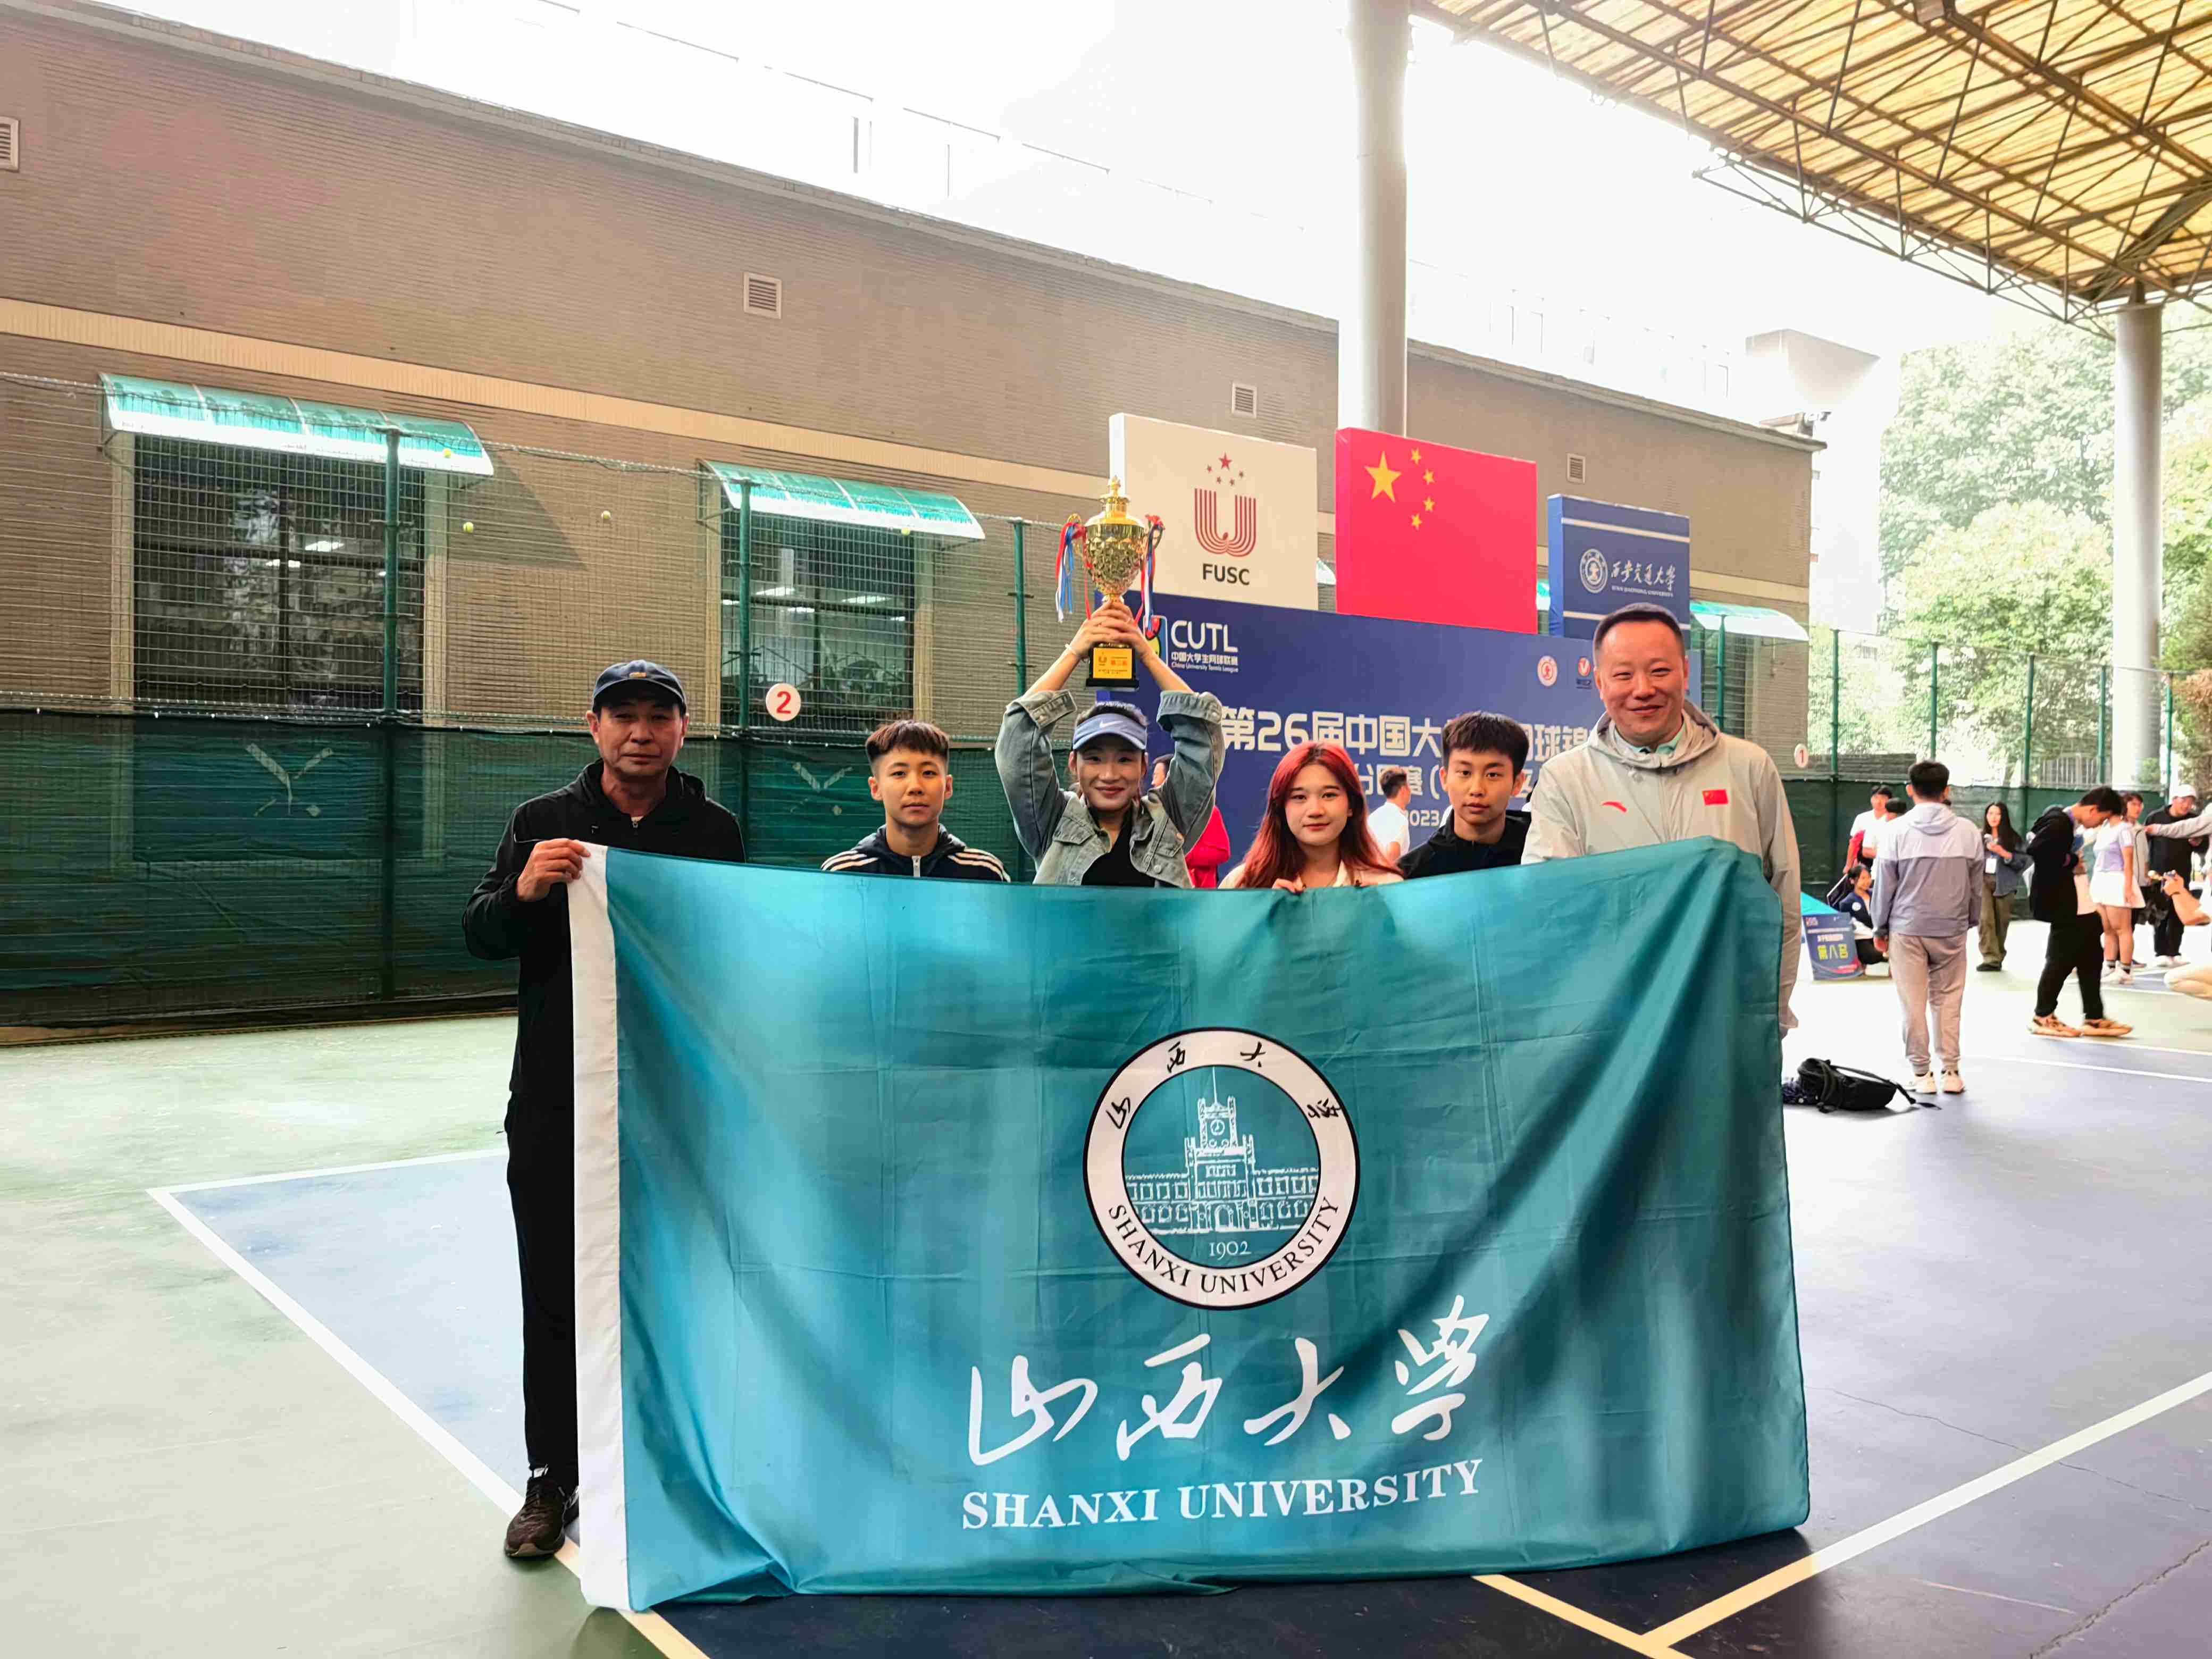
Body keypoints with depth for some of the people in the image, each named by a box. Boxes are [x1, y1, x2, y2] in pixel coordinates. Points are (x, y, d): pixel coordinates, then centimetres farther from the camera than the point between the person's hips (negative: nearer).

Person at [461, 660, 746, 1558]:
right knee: (556, 1298, 8)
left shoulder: (715, 831, 4)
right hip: (557, 1102, 0)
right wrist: (523, 892, -23)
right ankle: (552, 1479, 23)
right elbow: (479, 936, -1)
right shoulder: (542, 822, 4)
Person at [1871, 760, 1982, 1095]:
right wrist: (1971, 922, 22)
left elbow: (1885, 885, -2)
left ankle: (1922, 1073, 9)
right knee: (1948, 1002, 11)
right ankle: (1951, 1072, 11)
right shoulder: (1968, 832, 0)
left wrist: (1880, 929, 9)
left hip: (1907, 929, -2)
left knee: (1913, 1004, 5)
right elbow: (1976, 885, 8)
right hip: (1952, 930, 2)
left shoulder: (1897, 831, -7)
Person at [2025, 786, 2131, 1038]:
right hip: (2065, 906, -10)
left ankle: (2094, 1018, 19)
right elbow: (2035, 849, -30)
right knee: (2062, 960, -1)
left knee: (2091, 958, 12)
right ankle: (2043, 1017, 11)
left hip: (2082, 905, 10)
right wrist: (2070, 862, -19)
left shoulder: (2074, 825, 11)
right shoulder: (2059, 823, -18)